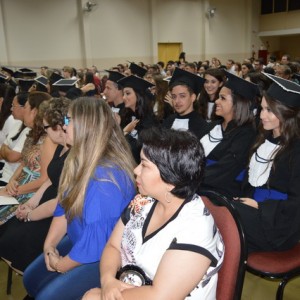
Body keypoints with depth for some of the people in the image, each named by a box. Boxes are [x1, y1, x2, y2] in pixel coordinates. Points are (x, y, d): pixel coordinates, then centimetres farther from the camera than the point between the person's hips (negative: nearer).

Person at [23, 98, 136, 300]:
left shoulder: (105, 177, -33)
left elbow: (96, 241, -31)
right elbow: (64, 206, 7)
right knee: (31, 279, 13)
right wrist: (49, 245, -3)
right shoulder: (82, 160, -1)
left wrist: (62, 264, -14)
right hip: (80, 241, 9)